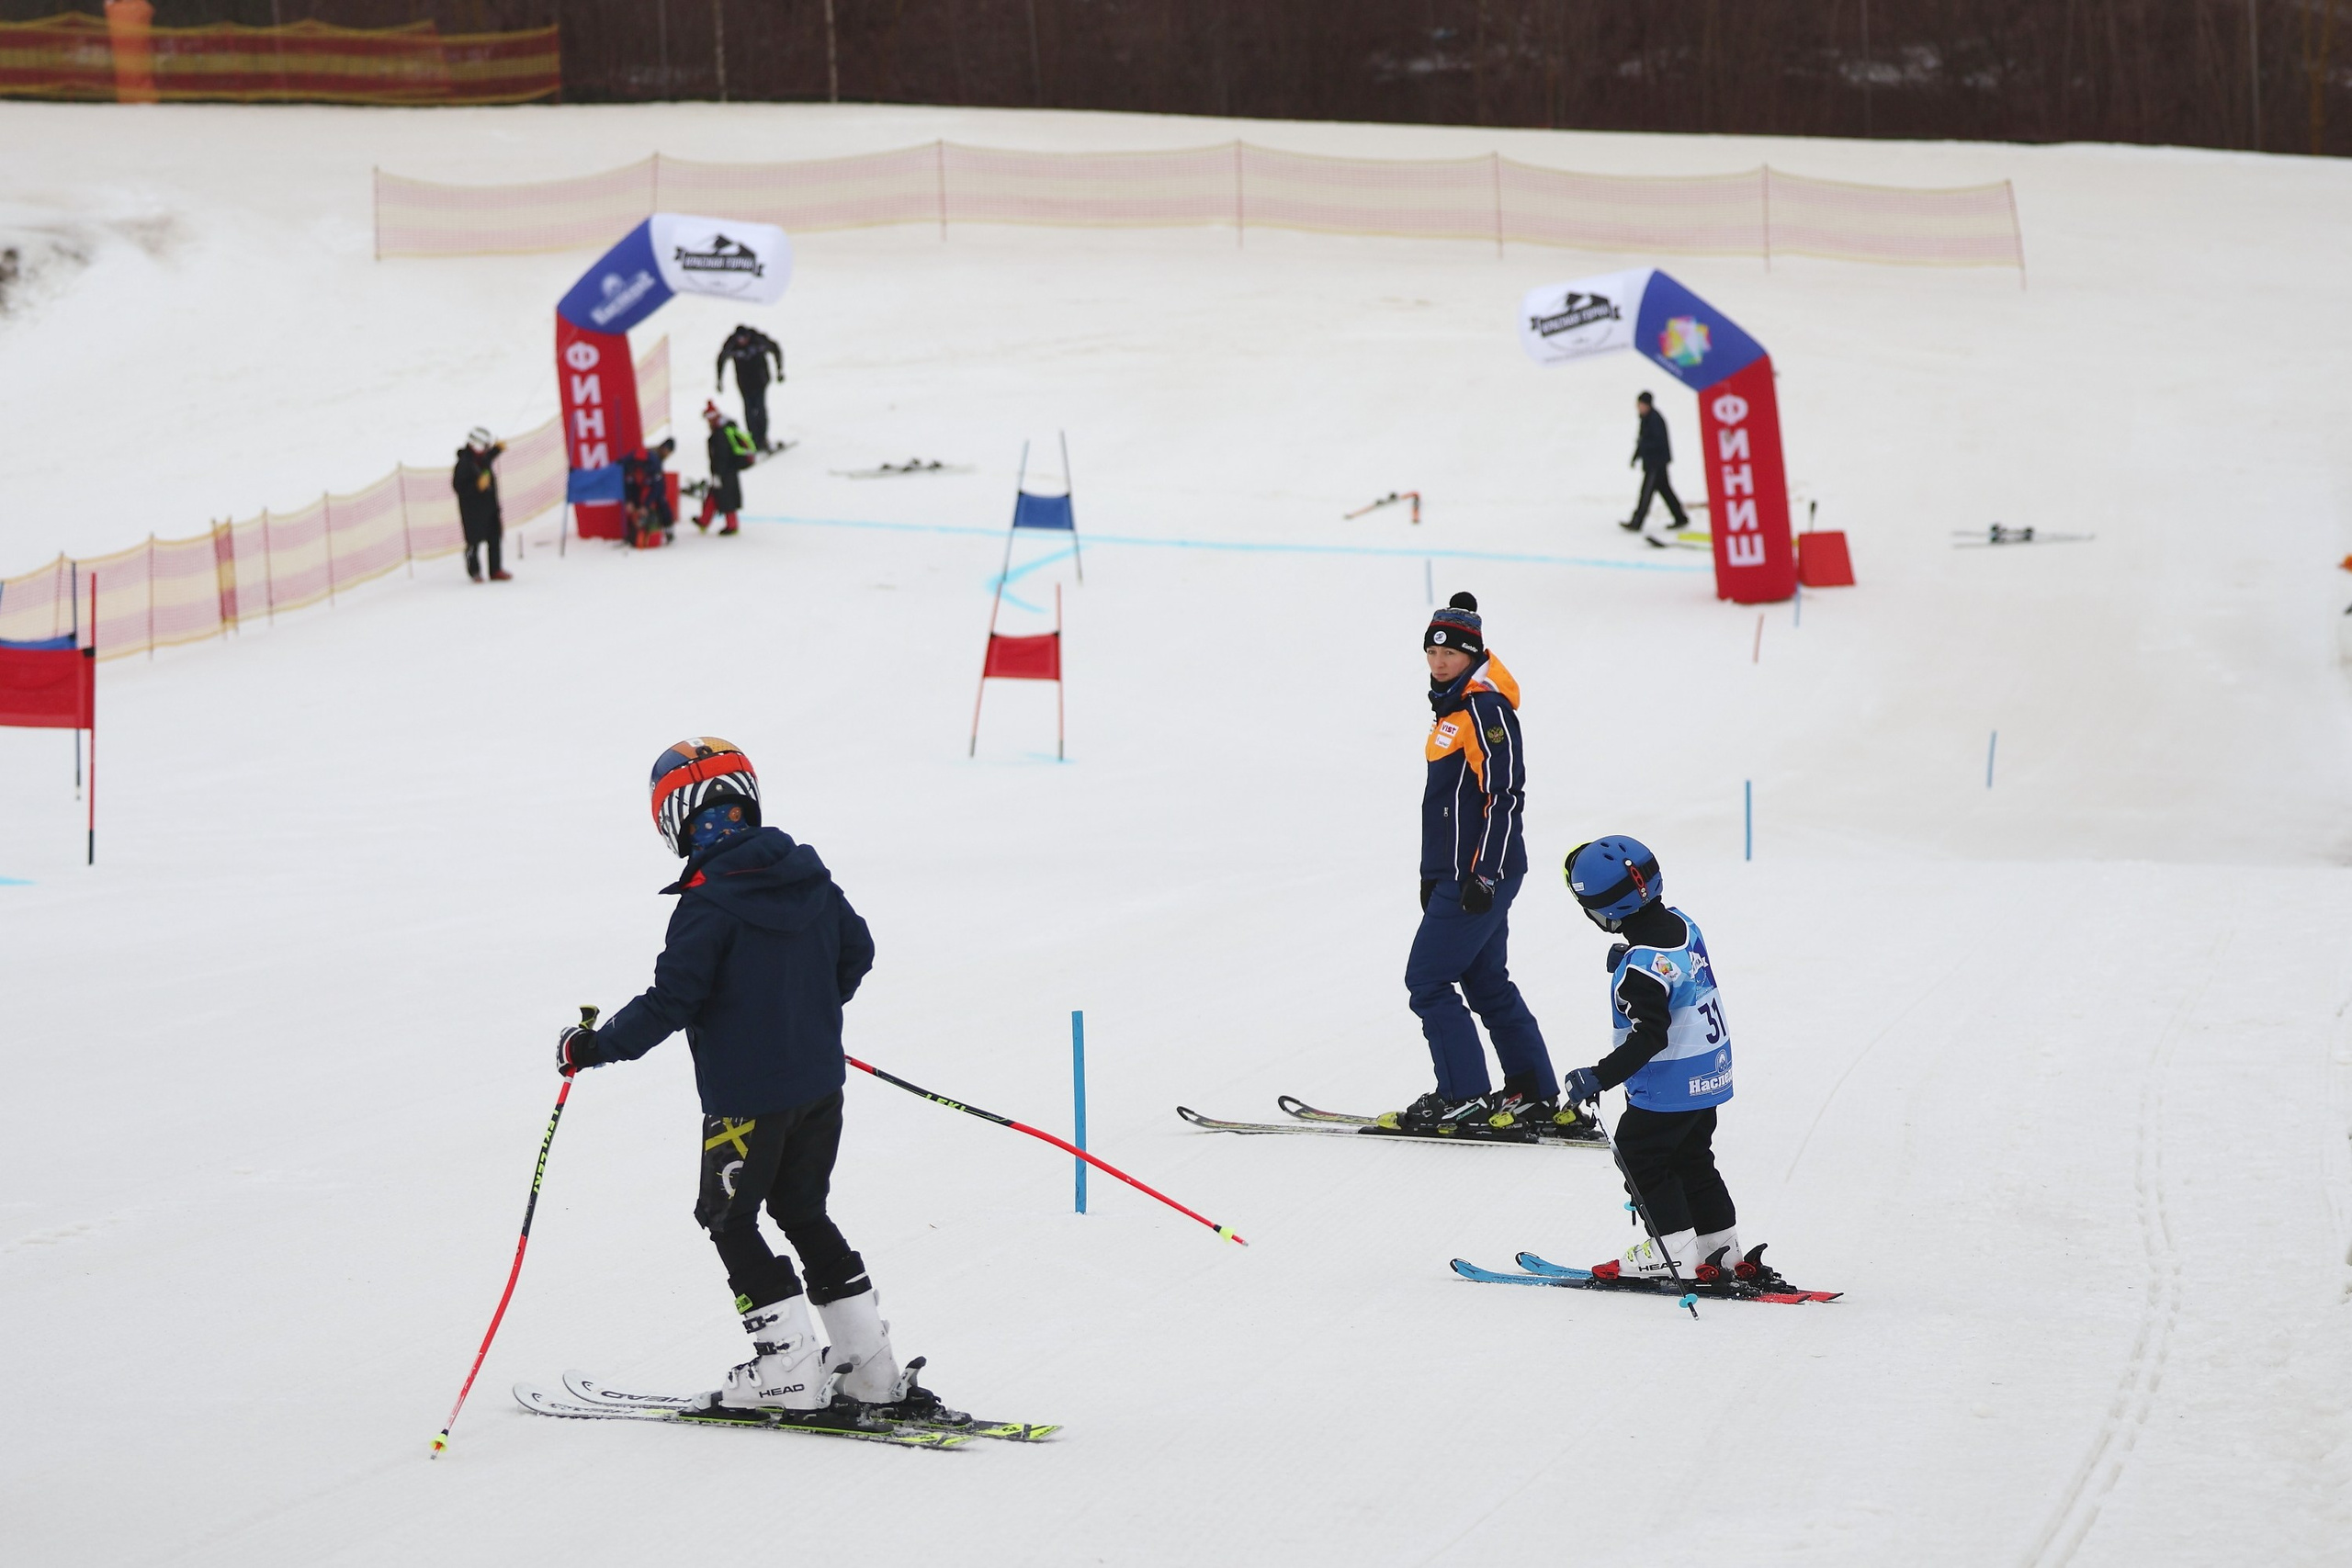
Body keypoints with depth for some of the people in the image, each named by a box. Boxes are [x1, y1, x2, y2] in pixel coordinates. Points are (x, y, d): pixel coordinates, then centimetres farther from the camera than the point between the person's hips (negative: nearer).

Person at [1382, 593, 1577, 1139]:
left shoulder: (1487, 706, -14)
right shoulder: (1454, 706, 16)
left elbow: (1504, 793, -21)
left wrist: (1484, 873, -24)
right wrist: (1433, 872, 24)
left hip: (1483, 870, -10)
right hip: (1458, 871, 10)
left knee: (1427, 980, -9)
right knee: (1487, 983, 13)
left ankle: (1465, 1100, -7)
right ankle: (1536, 1099, 17)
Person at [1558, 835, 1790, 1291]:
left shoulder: (1643, 966, -28)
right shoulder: (1681, 924, 0)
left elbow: (1647, 1038, -29)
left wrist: (1599, 1078, -28)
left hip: (1668, 1090, -9)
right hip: (1709, 1078, 9)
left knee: (1640, 1159, 5)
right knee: (1692, 1162, 19)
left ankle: (1673, 1254, 8)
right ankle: (1724, 1252, 23)